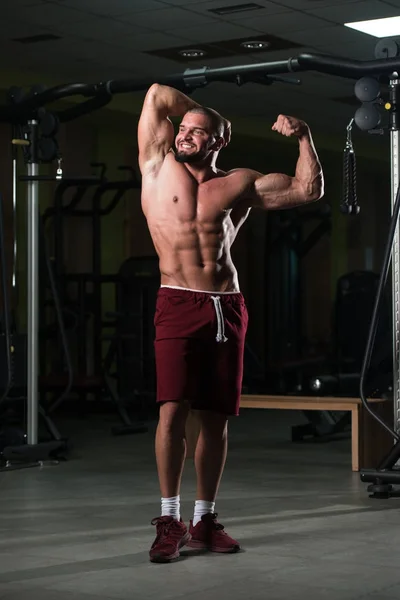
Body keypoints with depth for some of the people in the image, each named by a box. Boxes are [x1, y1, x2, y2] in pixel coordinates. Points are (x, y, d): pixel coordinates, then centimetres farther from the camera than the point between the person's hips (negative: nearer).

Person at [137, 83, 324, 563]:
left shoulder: (239, 184, 13)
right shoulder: (159, 167, 10)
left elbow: (308, 189, 15)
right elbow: (157, 95, 9)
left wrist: (303, 138, 7)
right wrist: (204, 111, 20)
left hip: (227, 309, 2)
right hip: (178, 306, -2)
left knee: (216, 417, 4)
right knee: (173, 410, -15)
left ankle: (204, 519, 14)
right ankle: (169, 520, -6)